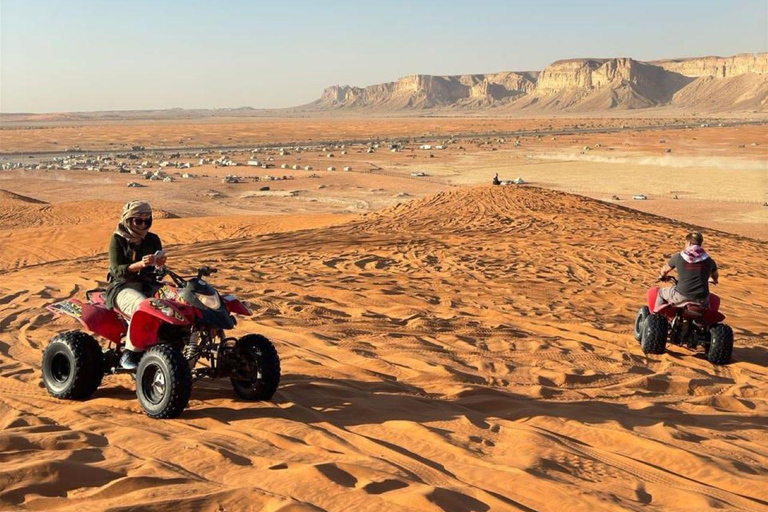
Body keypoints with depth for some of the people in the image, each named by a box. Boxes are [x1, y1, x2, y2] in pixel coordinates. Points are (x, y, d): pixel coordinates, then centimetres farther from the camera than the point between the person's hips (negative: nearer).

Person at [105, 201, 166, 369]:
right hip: (122, 287, -4)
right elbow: (117, 270, -10)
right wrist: (139, 265, -28)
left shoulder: (153, 239, 13)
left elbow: (159, 267, 11)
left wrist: (160, 263, -14)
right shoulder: (118, 239, 1)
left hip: (148, 284, 4)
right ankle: (129, 354, -29)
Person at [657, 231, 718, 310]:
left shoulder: (678, 257, -3)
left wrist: (662, 276, 39)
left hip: (681, 298, -2)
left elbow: (664, 270, 15)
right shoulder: (708, 261, 3)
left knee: (661, 293, 26)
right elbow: (715, 277, 22)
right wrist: (710, 280, 46)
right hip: (701, 301, 2)